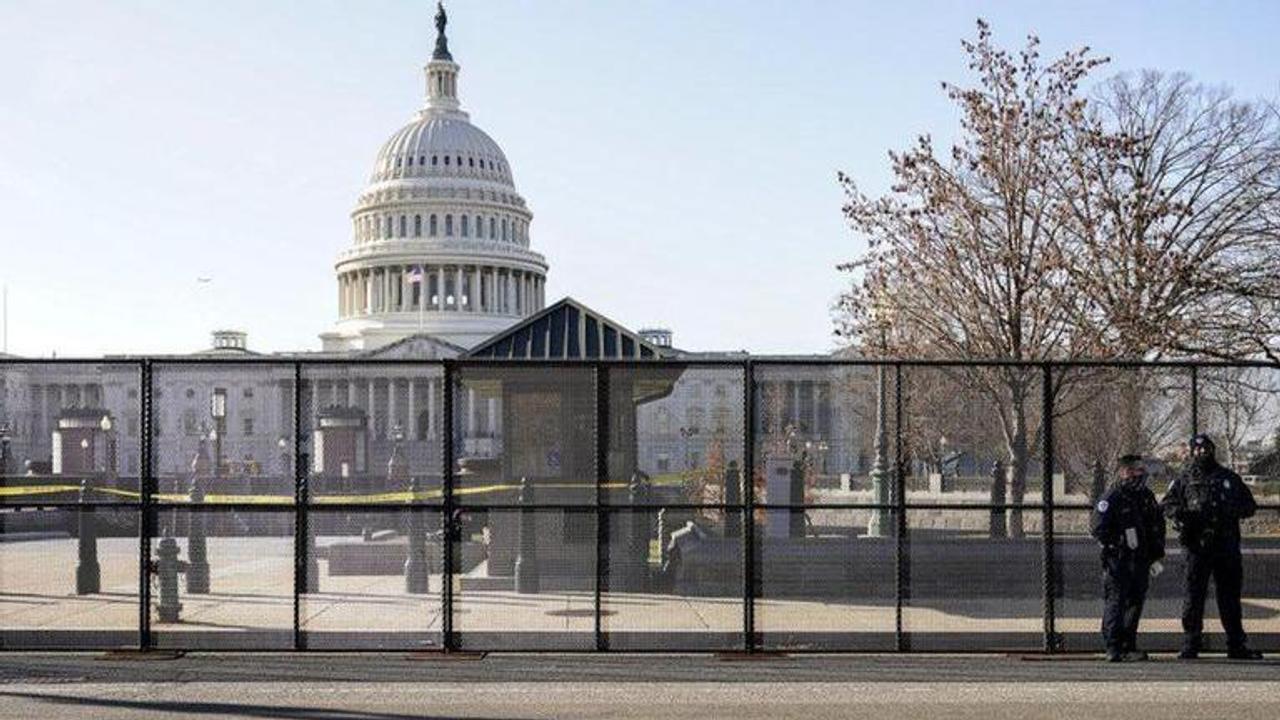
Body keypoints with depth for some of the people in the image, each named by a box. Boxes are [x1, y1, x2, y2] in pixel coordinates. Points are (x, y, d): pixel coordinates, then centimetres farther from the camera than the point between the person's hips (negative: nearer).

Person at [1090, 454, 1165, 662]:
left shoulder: (1147, 496, 13)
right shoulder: (1112, 496, -9)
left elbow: (1158, 527, 21)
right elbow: (1096, 527, -12)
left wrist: (1156, 557, 15)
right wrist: (1117, 545, -14)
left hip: (1140, 561, 7)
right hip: (1117, 561, -7)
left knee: (1136, 602, 10)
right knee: (1116, 603, -7)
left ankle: (1129, 646, 20)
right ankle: (1114, 649, -5)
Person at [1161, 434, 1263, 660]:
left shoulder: (1229, 478, 14)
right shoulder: (1185, 480, 9)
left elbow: (1250, 505, 15)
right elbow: (1166, 504, 9)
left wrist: (1231, 512, -6)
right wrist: (1181, 514, -12)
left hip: (1227, 546, 2)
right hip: (1198, 546, -2)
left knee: (1230, 595, 6)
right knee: (1193, 595, -3)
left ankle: (1236, 645, 13)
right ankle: (1191, 644, 3)